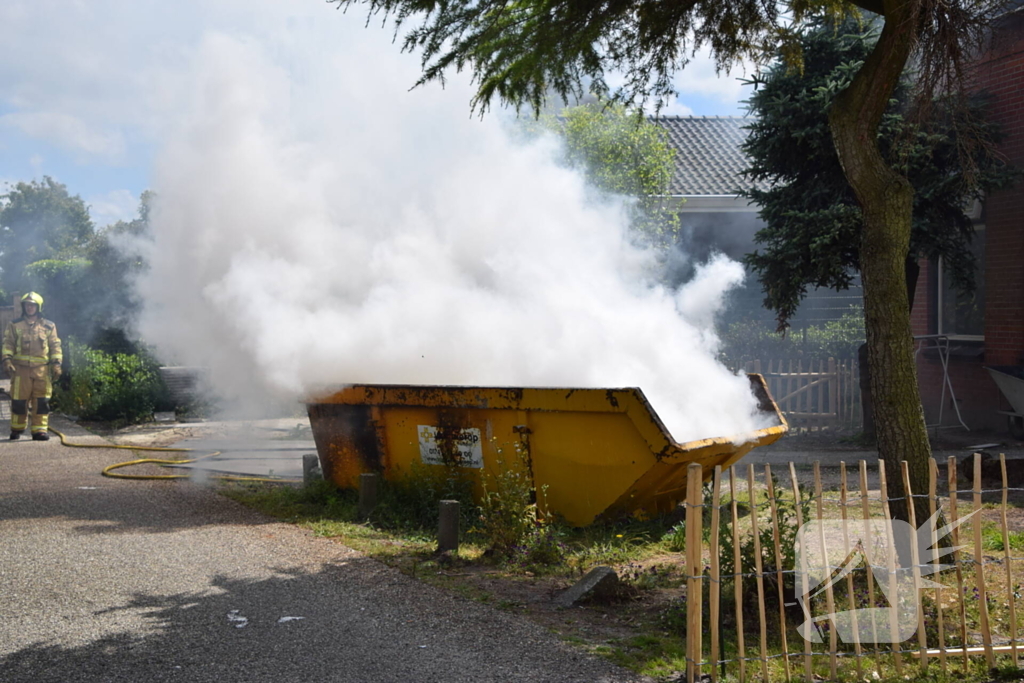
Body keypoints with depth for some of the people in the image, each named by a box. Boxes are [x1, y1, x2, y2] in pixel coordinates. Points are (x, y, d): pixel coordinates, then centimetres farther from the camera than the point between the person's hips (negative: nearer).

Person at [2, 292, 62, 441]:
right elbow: (8, 344, 7)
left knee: (42, 401, -4)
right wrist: (6, 360, -7)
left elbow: (55, 346, 10)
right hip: (20, 368, 0)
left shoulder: (48, 326, 11)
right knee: (18, 400, 3)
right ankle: (16, 429, 16)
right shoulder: (14, 325, 10)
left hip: (41, 368, 0)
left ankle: (40, 430, -1)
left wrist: (56, 363, 1)